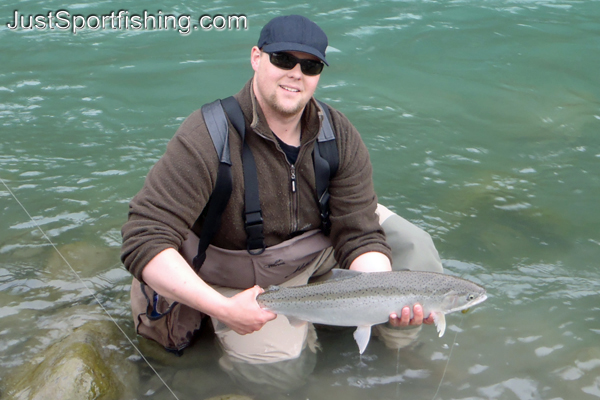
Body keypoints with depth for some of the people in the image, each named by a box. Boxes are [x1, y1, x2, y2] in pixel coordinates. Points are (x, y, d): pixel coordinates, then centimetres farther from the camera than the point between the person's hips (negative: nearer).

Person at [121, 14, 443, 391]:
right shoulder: (208, 137, -30)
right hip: (242, 273, -3)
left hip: (321, 242, 4)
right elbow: (144, 241, -35)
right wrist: (223, 308, -42)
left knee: (413, 246, -12)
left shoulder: (340, 135, -16)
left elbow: (360, 235, -17)